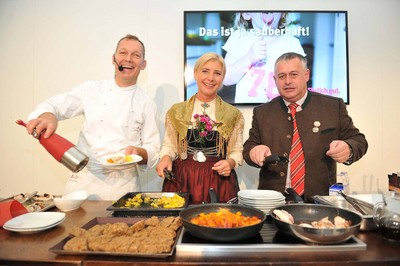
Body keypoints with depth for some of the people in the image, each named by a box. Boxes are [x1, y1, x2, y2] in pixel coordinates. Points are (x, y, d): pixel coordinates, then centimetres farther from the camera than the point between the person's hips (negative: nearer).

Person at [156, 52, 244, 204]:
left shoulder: (233, 115, 5)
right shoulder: (177, 112, 6)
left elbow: (237, 151, 9)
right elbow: (169, 145, 11)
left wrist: (230, 162, -10)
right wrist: (166, 157, -8)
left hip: (219, 181, 0)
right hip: (181, 180, 1)